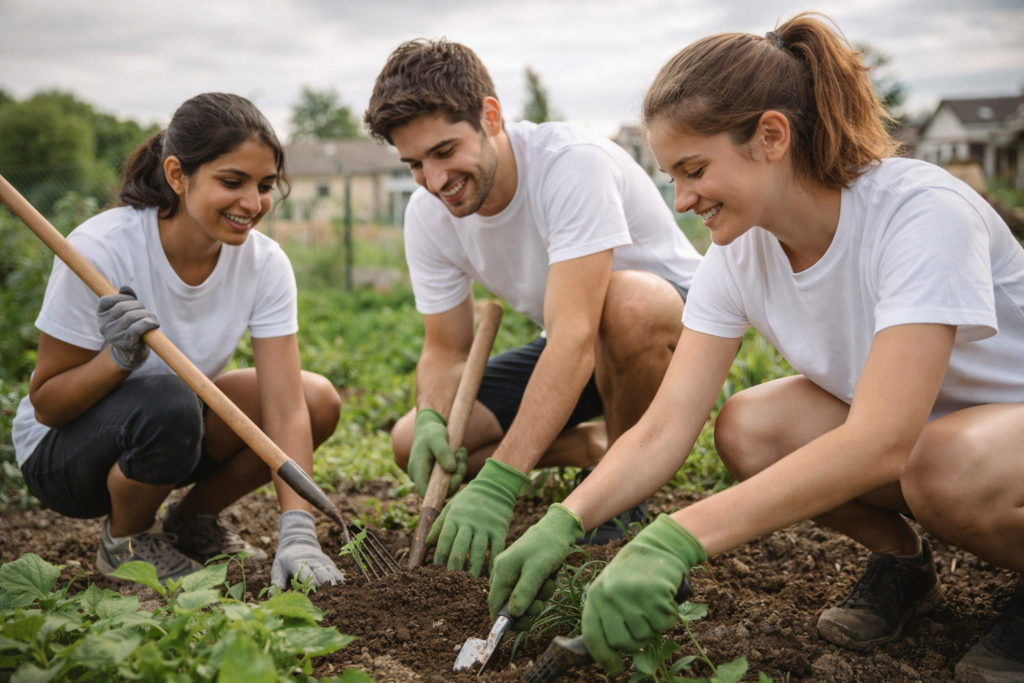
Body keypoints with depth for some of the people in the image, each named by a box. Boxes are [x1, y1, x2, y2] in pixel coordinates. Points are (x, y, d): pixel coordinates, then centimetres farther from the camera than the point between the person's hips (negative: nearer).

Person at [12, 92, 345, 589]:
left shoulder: (265, 263, -15)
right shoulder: (100, 249, -26)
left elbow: (285, 404, -22)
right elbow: (46, 405, -18)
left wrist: (297, 534, -33)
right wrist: (119, 356, -38)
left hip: (176, 432, 5)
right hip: (59, 451, -4)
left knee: (319, 400, -17)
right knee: (166, 402, -37)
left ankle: (193, 522, 7)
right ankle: (124, 541, -4)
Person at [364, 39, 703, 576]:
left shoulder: (574, 162, -31)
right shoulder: (427, 215, -11)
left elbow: (576, 335, -40)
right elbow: (445, 350, -4)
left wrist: (498, 486, -45)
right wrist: (431, 419, -28)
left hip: (675, 317, -5)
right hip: (566, 348, 6)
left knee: (626, 303, -42)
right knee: (413, 444, -10)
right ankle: (597, 449, 7)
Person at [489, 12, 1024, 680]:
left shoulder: (922, 213, -30)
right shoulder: (739, 252, -11)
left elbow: (879, 442, -40)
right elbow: (666, 427, -15)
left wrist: (676, 539, -48)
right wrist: (563, 524, -31)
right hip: (891, 429, 5)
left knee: (946, 465, -38)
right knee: (746, 429, -20)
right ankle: (901, 559, 6)